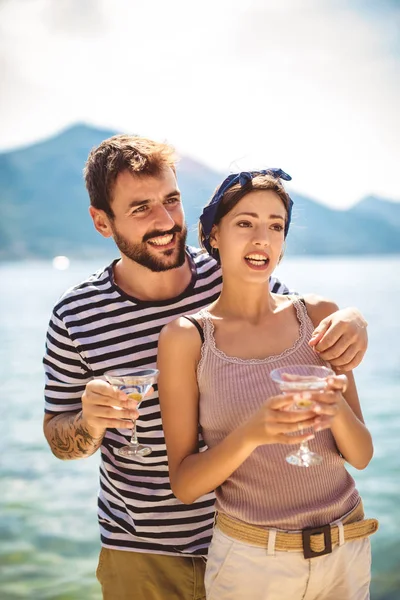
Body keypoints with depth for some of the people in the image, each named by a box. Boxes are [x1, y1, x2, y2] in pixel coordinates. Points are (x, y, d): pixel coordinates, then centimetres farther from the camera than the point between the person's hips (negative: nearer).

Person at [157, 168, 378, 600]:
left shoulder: (319, 316, -4)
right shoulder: (185, 338, -10)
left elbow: (361, 455, -1)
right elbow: (184, 484, -9)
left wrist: (337, 409, -22)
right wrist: (249, 435, -27)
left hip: (347, 548, 3)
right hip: (250, 559, -2)